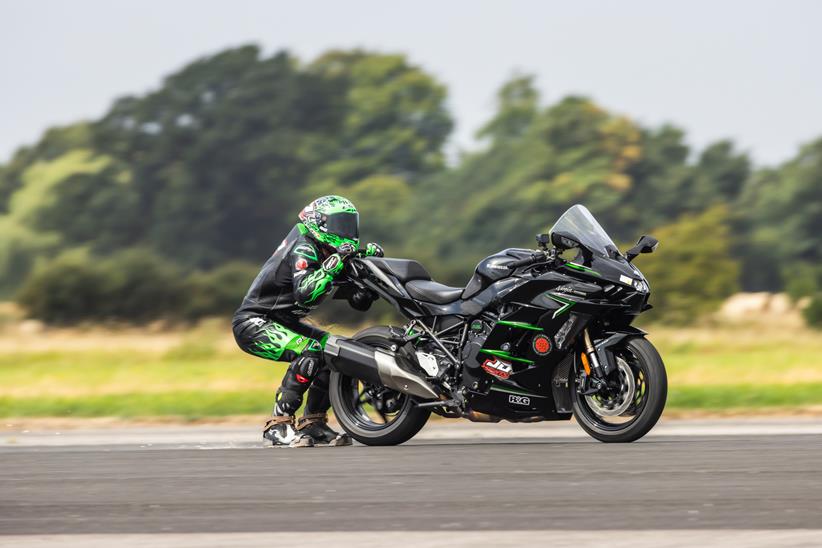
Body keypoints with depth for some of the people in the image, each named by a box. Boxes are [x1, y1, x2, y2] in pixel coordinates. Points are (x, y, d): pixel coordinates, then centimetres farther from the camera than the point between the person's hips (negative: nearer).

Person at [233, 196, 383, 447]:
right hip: (253, 322, -10)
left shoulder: (331, 254, 9)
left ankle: (312, 423, 5)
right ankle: (278, 423, -25)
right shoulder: (304, 249, -18)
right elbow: (304, 293, -36)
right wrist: (335, 263, -40)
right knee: (310, 351, -28)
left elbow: (360, 301, 7)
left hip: (283, 322, 10)